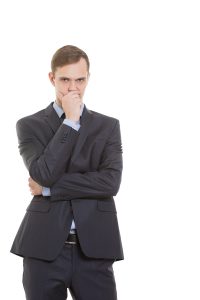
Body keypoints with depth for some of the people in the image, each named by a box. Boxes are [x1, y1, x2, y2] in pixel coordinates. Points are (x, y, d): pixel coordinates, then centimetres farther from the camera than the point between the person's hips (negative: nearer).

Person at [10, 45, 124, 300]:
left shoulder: (108, 126, 8)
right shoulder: (29, 125, 5)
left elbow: (111, 182, -7)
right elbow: (43, 173, -12)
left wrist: (49, 188, -8)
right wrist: (70, 121, -8)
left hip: (94, 249, 1)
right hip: (44, 249, -1)